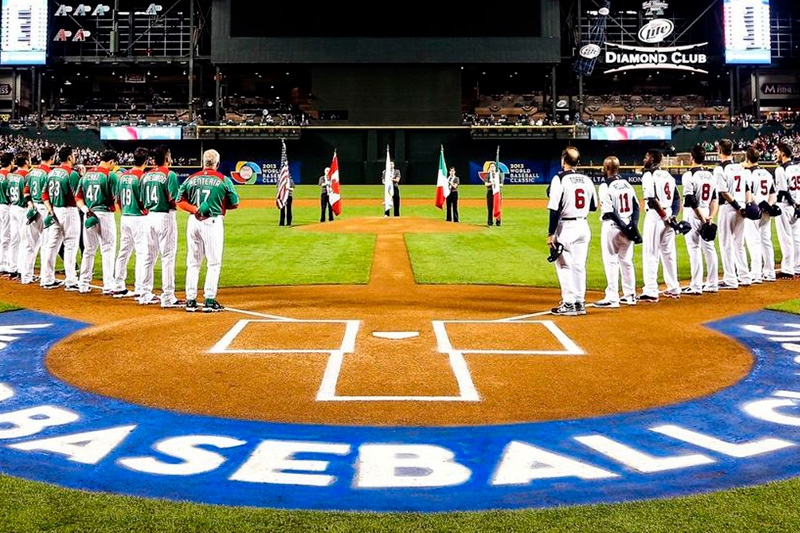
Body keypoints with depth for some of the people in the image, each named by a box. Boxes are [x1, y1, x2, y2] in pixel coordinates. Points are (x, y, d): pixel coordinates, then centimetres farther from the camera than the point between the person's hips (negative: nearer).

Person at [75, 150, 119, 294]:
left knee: (88, 250, 14)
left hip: (88, 215, 6)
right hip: (105, 214, -6)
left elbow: (78, 197, 8)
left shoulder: (86, 174, 11)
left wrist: (86, 210, -2)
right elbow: (113, 199, -10)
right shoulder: (111, 175, -8)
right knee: (108, 250, 1)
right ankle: (108, 286, -2)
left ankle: (83, 285, 18)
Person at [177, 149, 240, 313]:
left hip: (193, 221, 4)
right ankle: (209, 301, 0)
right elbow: (234, 204, 3)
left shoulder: (191, 179, 8)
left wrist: (195, 209, -4)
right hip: (213, 221, -4)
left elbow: (180, 201, 5)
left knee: (193, 262, 10)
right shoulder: (224, 180, -2)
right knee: (214, 262, 2)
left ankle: (190, 300, 10)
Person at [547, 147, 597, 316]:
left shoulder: (560, 179, -11)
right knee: (579, 265, 13)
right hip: (583, 226, 6)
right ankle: (580, 303, 17)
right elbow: (593, 206, 14)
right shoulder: (586, 179, 7)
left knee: (564, 265, 1)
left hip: (565, 227, -6)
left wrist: (551, 233, -13)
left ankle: (568, 304, 0)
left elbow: (555, 209, -16)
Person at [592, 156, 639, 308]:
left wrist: (623, 226, -16)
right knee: (626, 261, 15)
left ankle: (612, 298, 0)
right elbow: (636, 206, 5)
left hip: (612, 227, -7)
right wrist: (633, 225, -2)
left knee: (611, 262, -1)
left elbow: (609, 212, -19)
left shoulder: (605, 186, -12)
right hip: (627, 226, 7)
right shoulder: (627, 184, 9)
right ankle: (630, 295, 21)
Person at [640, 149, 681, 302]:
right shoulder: (668, 175, 15)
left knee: (650, 254, -5)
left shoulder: (649, 175, -9)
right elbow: (677, 198, 12)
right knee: (669, 253, 15)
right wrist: (672, 215, 4)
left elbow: (653, 200, -19)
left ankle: (651, 292, -8)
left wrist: (665, 217, -15)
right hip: (668, 216, 8)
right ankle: (674, 289, 21)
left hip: (655, 216, -8)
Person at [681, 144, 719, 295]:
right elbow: (714, 199, 7)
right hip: (706, 214, 7)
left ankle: (696, 286, -3)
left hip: (692, 215, -7)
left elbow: (691, 200, -19)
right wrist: (711, 217, -1)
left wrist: (701, 217, -15)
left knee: (694, 249, -4)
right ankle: (712, 284, 17)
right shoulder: (710, 175, 11)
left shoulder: (689, 174, -12)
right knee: (709, 248, 11)